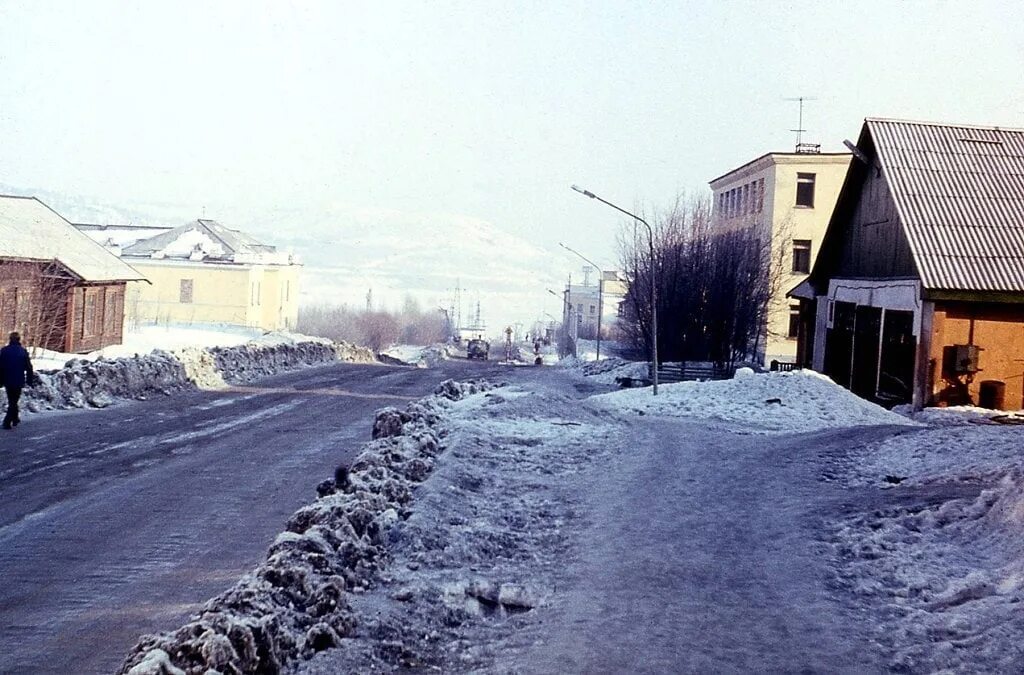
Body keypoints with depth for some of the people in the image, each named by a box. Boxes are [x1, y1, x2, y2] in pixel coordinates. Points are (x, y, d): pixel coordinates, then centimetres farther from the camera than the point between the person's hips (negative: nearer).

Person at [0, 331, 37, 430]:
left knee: (12, 400, 20)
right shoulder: (23, 351, -7)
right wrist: (30, 380, 5)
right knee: (14, 401, 0)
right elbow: (28, 367, -4)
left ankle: (15, 419, 28)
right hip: (18, 381, -3)